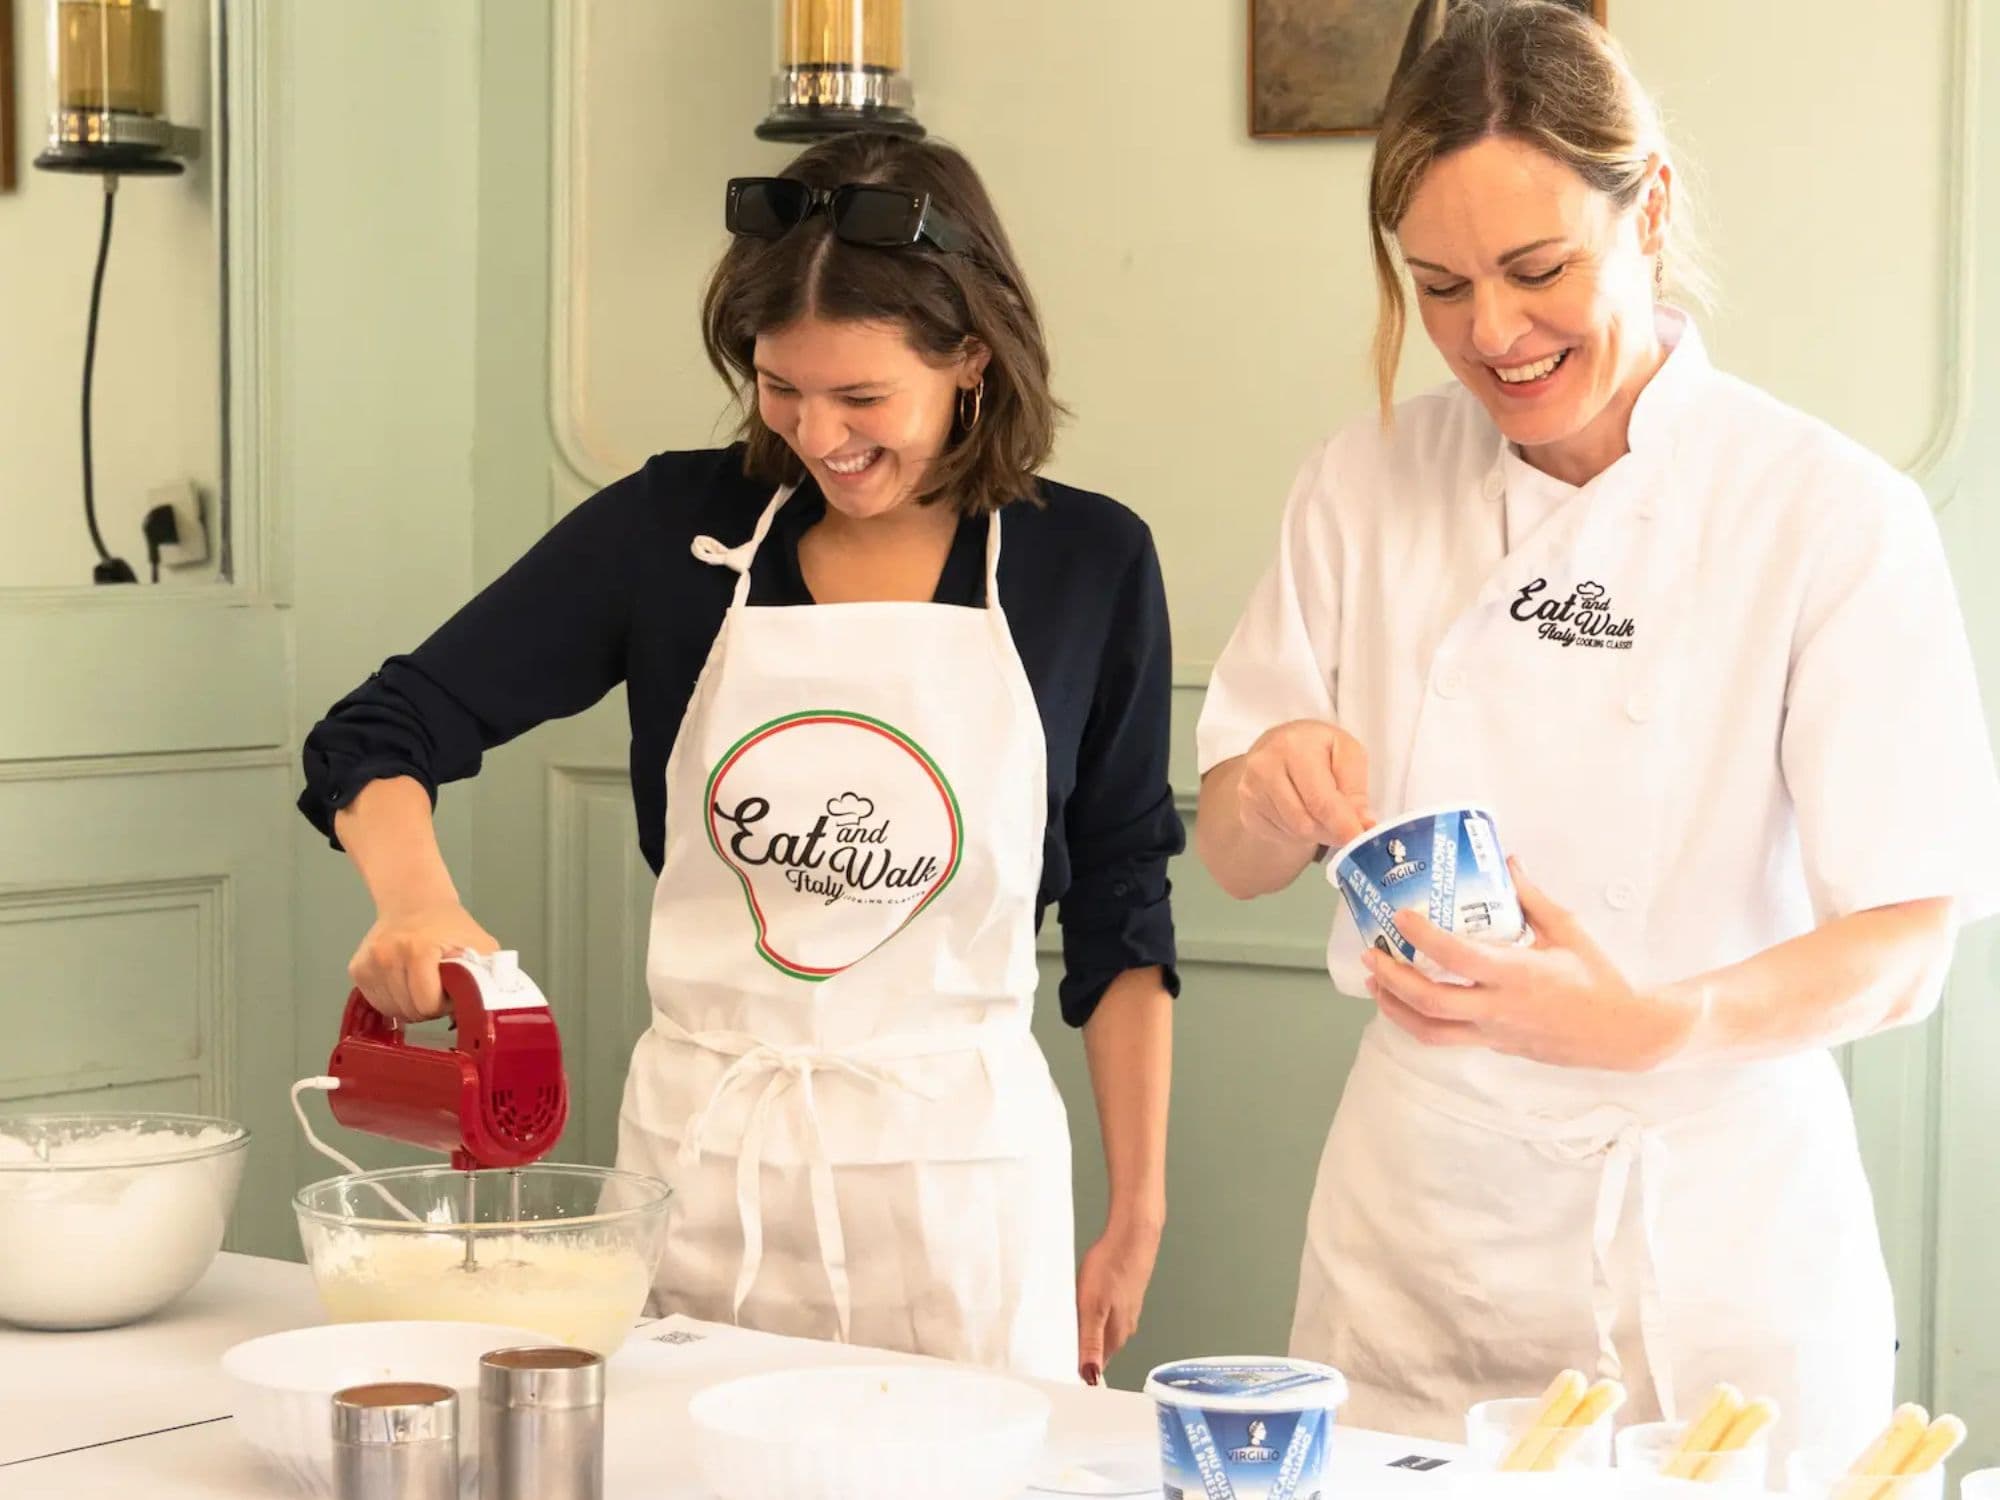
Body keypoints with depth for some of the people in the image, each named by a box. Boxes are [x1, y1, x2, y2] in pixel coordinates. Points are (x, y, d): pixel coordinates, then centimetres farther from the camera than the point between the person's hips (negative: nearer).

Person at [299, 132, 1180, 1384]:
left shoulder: (1086, 565, -1)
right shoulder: (675, 529, -1)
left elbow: (1121, 912, 5)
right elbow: (380, 735, 0)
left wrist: (1139, 1213, 5)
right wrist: (417, 898, -21)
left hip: (954, 1166, -1)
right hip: (696, 1148, 1)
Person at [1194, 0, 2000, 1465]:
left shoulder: (1836, 515, -11)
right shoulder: (1367, 488, 0)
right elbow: (1237, 859, 6)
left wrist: (1654, 1023, -31)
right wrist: (1274, 792, -18)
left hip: (1713, 1244, -3)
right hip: (1416, 1223, 3)